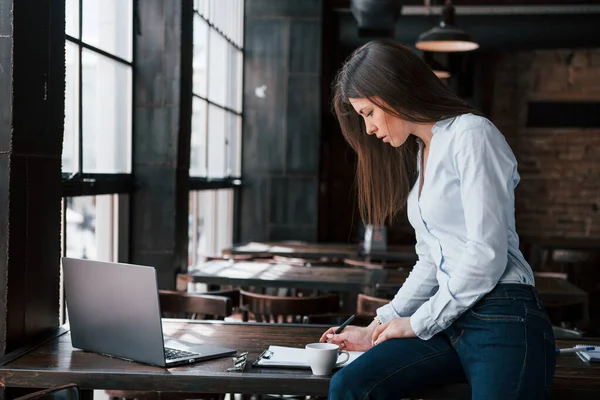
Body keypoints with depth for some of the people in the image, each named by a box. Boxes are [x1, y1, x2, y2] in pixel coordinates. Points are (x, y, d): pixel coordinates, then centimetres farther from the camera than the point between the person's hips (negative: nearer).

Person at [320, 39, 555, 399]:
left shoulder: (471, 134, -7)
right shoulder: (419, 153, 20)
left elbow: (486, 254, -14)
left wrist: (419, 323, -5)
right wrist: (378, 327, 14)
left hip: (504, 320, -7)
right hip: (453, 325, 7)